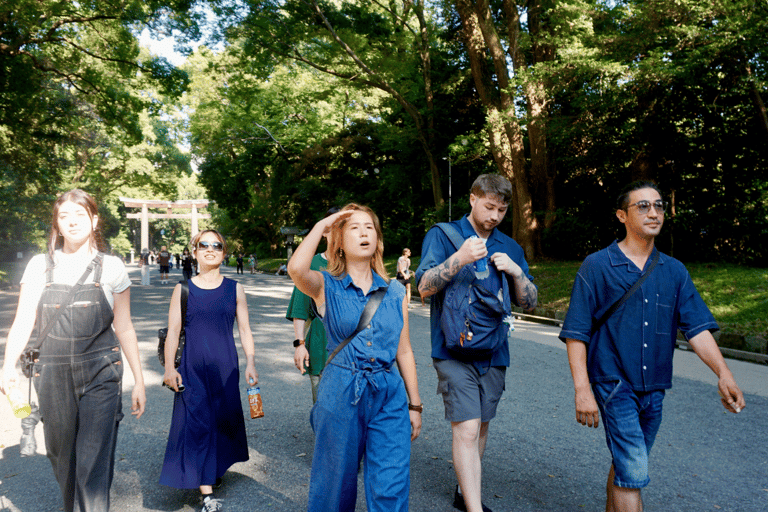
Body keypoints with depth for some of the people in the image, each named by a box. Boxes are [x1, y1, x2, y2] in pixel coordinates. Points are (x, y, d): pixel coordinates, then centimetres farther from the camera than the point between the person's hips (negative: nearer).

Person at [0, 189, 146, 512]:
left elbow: (124, 328, 5)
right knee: (60, 455, 14)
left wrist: (138, 381, 4)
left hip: (100, 375, -2)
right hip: (53, 375, 2)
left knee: (94, 463, -6)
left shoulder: (111, 266, 1)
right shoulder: (40, 265, 6)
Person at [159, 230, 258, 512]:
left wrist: (250, 362, -1)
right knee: (197, 424, -4)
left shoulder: (235, 289, 5)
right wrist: (169, 367, -4)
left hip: (225, 367, 1)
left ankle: (217, 467, 38)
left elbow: (245, 329, 6)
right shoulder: (183, 289, 3)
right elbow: (173, 330, 2)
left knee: (224, 419, 10)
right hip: (193, 367, -1)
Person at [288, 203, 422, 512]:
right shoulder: (326, 286, -1)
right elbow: (296, 269, -25)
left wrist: (415, 405, 13)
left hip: (389, 395, 2)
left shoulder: (394, 291, 7)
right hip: (340, 393, -2)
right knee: (336, 483, 12)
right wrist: (321, 226, -11)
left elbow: (404, 351, 12)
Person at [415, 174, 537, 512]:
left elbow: (529, 303, 10)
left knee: (481, 427, 16)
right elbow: (424, 288, -14)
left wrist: (516, 272, -9)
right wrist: (460, 259, -29)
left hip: (494, 352, 5)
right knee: (466, 429, -13)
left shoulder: (510, 248, 12)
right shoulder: (442, 236, -2)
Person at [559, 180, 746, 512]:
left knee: (626, 465, 19)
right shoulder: (597, 267, -7)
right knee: (633, 472, -10)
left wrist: (723, 373, -14)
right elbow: (576, 334, -9)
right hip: (614, 384, -5)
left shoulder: (674, 271, 7)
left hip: (653, 389, 5)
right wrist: (582, 390, -14)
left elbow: (697, 327, 2)